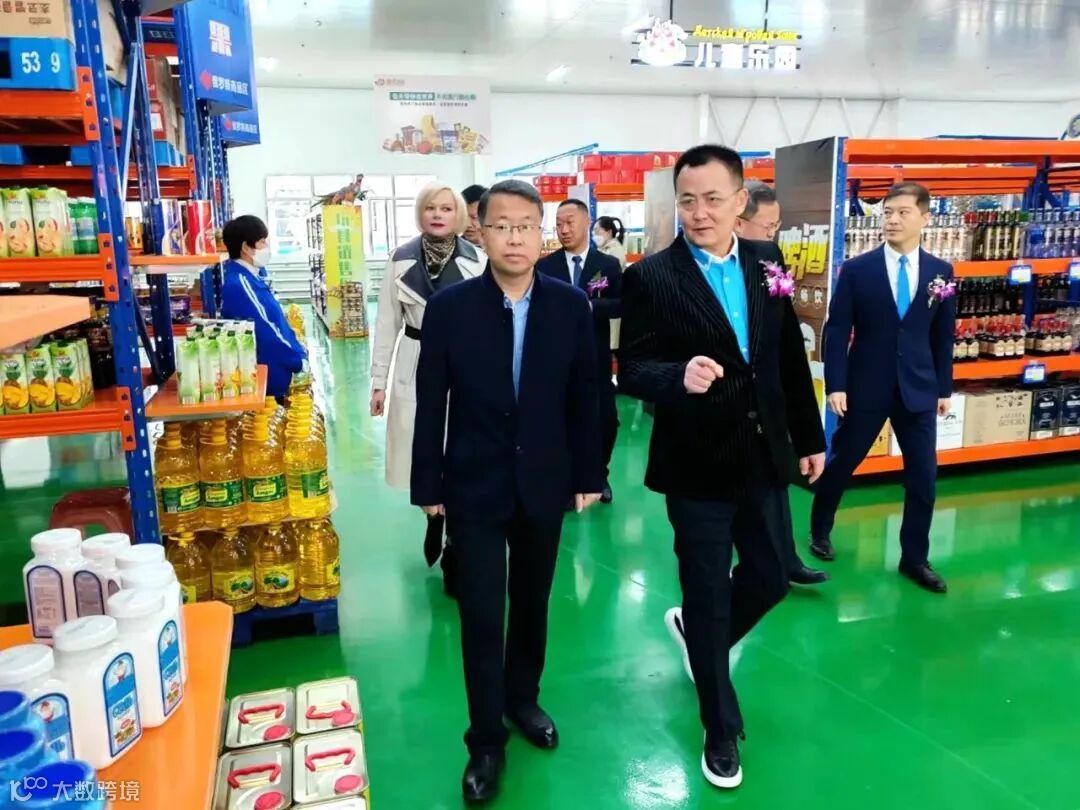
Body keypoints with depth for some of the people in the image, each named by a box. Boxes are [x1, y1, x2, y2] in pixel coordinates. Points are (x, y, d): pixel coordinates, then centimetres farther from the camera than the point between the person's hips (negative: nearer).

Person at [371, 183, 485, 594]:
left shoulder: (476, 261, -3)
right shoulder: (401, 260, 2)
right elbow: (387, 323, 5)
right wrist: (378, 380, 4)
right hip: (416, 369, 2)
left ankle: (455, 554, 14)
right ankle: (436, 516, 40)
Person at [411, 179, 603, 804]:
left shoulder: (571, 306, -4)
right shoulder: (449, 307, -8)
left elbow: (585, 397, 1)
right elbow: (431, 404, -4)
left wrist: (588, 475, 2)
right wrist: (428, 485, -2)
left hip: (544, 483, 2)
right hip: (474, 487, -2)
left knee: (533, 604, 18)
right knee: (482, 617, 4)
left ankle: (523, 698, 42)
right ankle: (486, 739, 23)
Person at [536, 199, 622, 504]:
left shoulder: (609, 265, 2)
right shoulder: (544, 267, 1)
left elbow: (621, 305, -7)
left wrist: (590, 305, -21)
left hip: (595, 357, 1)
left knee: (607, 421, 5)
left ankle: (599, 475, 30)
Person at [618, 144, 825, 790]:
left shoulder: (768, 262, 3)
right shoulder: (651, 278, -11)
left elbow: (791, 356, 9)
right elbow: (631, 370, -12)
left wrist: (810, 436, 13)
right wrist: (679, 376, -33)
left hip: (764, 454, 5)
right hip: (697, 462, -4)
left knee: (772, 577, 15)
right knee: (707, 594, 7)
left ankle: (703, 637, 47)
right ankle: (722, 730, 29)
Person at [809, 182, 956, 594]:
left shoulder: (941, 272, 3)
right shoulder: (856, 269, -5)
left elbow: (943, 334, 8)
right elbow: (837, 330, -6)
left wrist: (944, 388, 8)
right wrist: (835, 385, -10)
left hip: (919, 389, 2)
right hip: (866, 386, -2)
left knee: (924, 476, 4)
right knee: (842, 463, 12)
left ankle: (914, 558, 20)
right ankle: (820, 530, 34)